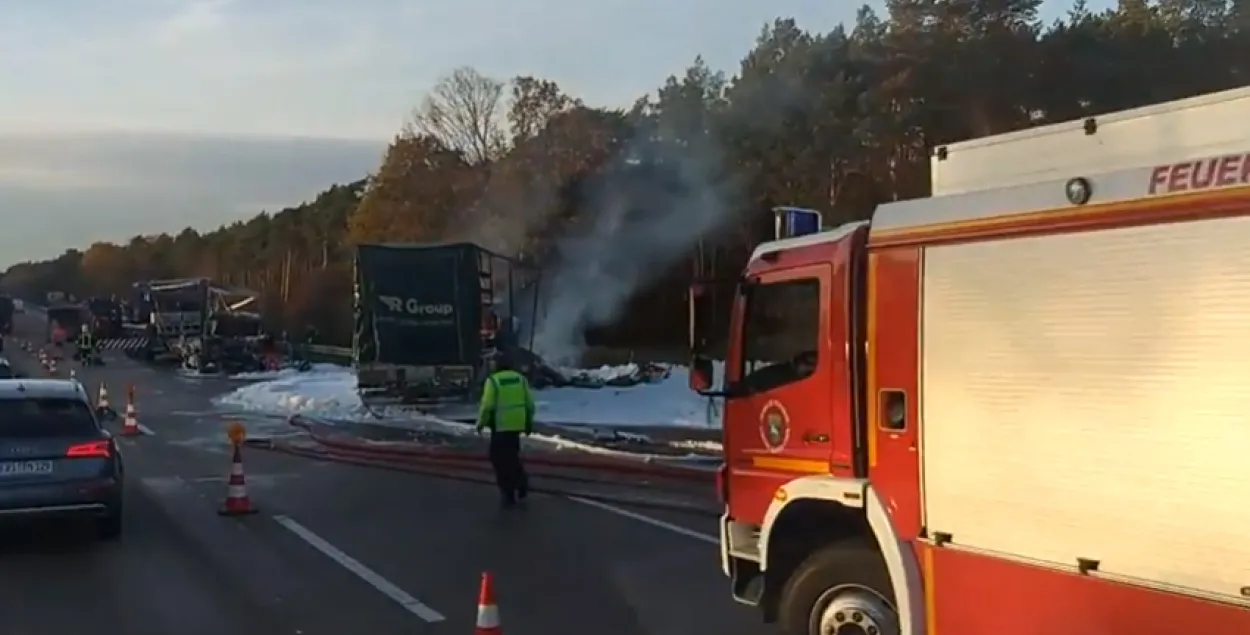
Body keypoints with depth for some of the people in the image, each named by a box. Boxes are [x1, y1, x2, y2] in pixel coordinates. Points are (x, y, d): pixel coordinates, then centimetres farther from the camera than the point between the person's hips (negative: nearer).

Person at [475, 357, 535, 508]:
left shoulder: (493, 381, -7)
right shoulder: (521, 379, 7)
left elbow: (487, 405, -13)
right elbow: (529, 403, 6)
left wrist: (481, 423, 0)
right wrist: (529, 422, 16)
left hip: (501, 425, -5)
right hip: (517, 423, 5)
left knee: (500, 457, 5)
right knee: (512, 454, 23)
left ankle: (508, 494, 5)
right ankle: (521, 482, 10)